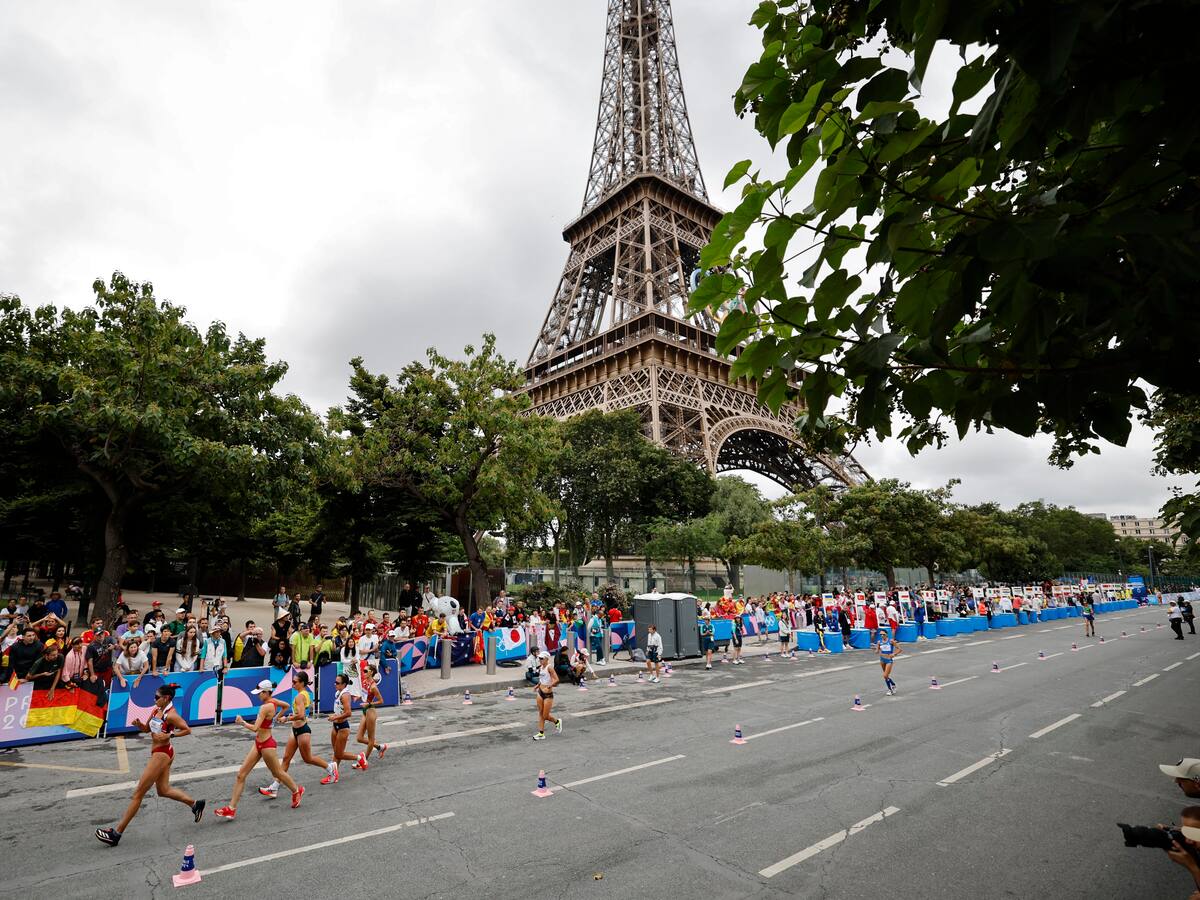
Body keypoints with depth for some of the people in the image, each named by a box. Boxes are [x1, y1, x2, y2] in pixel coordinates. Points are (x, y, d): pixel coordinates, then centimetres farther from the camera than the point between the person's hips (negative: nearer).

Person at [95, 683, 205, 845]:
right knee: (164, 790, 17)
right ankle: (195, 804, 27)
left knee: (138, 793, 1)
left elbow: (187, 730, -18)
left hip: (162, 754, -10)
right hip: (158, 753, 10)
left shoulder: (171, 715, -20)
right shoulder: (156, 710, 5)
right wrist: (139, 724, -5)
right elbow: (147, 729, 14)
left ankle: (116, 833, 12)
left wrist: (169, 735, -26)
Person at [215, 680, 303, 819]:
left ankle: (297, 791, 32)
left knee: (278, 773, 11)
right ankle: (232, 808, 12)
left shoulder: (265, 707, -25)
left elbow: (255, 728, -29)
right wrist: (277, 717, 17)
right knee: (241, 774, 6)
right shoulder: (273, 701, 0)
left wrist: (242, 722, -14)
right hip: (259, 744, 9)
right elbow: (287, 706, 16)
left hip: (266, 745, -9)